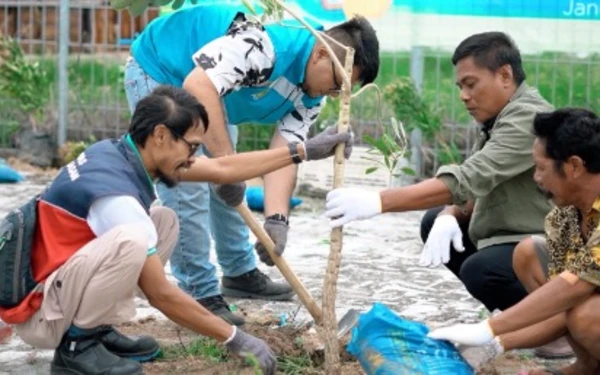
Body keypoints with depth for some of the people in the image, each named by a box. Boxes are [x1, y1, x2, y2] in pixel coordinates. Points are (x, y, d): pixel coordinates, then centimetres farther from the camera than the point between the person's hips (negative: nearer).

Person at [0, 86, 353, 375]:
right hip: (38, 311, -9)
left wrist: (303, 150, 11)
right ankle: (77, 344, -11)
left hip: (62, 282, 9)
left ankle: (99, 329, 8)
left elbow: (223, 169, 9)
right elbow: (160, 294, -21)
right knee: (132, 240, -33)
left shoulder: (121, 151, 0)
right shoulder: (117, 195, -26)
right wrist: (236, 339, -14)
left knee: (164, 221, 9)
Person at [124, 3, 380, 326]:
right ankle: (200, 296, -4)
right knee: (188, 191, -13)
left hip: (208, 92, 9)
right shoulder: (268, 45, -36)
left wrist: (277, 220, -27)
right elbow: (199, 85, -44)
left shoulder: (310, 94, -7)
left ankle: (240, 273, 31)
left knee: (227, 186, 16)